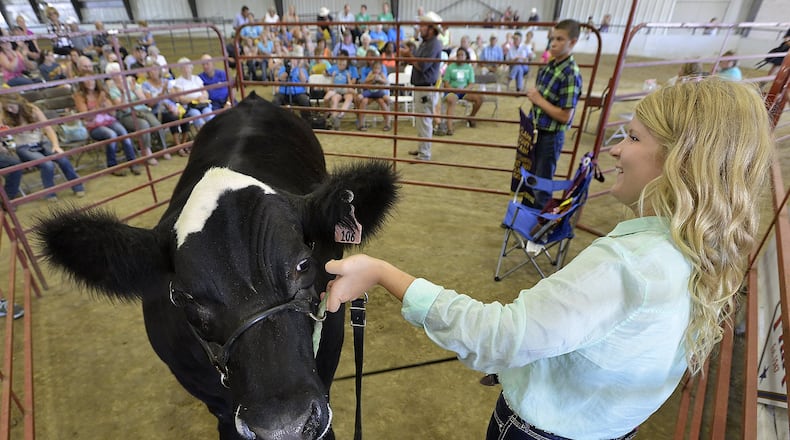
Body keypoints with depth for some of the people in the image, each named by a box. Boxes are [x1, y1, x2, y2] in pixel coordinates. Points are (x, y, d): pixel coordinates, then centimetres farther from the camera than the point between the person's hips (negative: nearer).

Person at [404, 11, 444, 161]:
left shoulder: (434, 44, -15)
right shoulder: (424, 43, 15)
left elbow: (422, 66, -22)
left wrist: (409, 55, -9)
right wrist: (408, 55, 1)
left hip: (427, 89, -10)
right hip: (420, 87, 10)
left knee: (425, 121, -6)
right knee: (422, 121, 17)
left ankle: (424, 154, -1)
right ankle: (421, 148, 28)